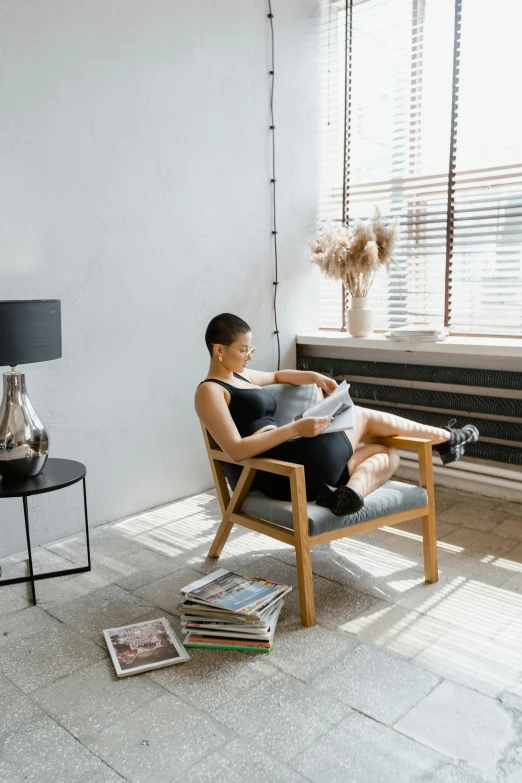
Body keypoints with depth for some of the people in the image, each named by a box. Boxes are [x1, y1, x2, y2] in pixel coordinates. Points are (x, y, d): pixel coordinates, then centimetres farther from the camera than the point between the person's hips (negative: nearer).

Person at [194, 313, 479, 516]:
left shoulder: (238, 375, 21)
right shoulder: (210, 391, -8)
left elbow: (277, 376, 40)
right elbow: (236, 450, -19)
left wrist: (315, 377, 21)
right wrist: (295, 429, -22)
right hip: (283, 471, -10)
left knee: (388, 454, 8)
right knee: (362, 417, 5)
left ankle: (349, 492, -22)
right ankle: (445, 438, 18)